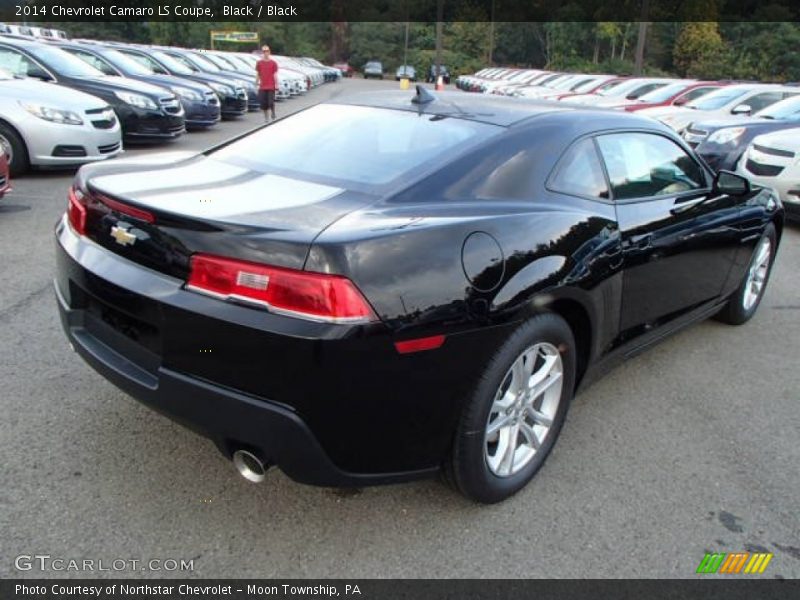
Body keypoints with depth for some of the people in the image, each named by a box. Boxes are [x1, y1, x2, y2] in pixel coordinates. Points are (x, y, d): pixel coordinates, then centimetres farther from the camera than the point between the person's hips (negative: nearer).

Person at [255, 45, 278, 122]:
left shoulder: (273, 63, 1)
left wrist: (276, 84, -5)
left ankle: (273, 113, 21)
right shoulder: (259, 63, 7)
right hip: (262, 86, 2)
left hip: (271, 86, -2)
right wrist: (257, 83, 7)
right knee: (263, 102, 1)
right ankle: (266, 117, 14)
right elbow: (257, 74, 11)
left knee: (271, 102, -6)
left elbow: (275, 74, 0)